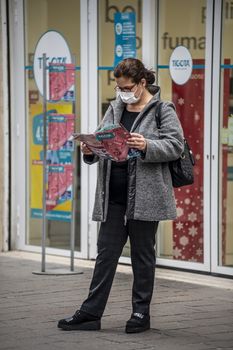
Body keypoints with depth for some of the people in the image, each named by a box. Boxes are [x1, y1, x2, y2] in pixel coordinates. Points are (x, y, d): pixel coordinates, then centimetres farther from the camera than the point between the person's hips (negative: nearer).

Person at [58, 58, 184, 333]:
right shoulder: (115, 109, 15)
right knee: (106, 252, 5)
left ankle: (141, 313, 15)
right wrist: (90, 150, -5)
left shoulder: (163, 111, -2)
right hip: (113, 196, 5)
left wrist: (147, 146, -25)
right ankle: (90, 313, 7)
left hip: (144, 196, -5)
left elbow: (176, 145, -9)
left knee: (142, 254, 5)